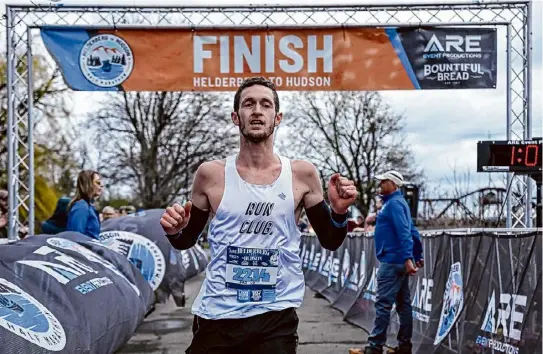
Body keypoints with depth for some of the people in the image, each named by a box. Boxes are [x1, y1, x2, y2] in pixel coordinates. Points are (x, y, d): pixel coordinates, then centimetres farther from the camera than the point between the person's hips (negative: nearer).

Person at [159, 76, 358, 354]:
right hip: (216, 315, 1)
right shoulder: (211, 174, -1)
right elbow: (187, 240, 10)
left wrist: (339, 212, -13)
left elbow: (330, 242, 6)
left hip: (276, 317, 0)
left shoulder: (301, 174, -1)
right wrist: (174, 231, -11)